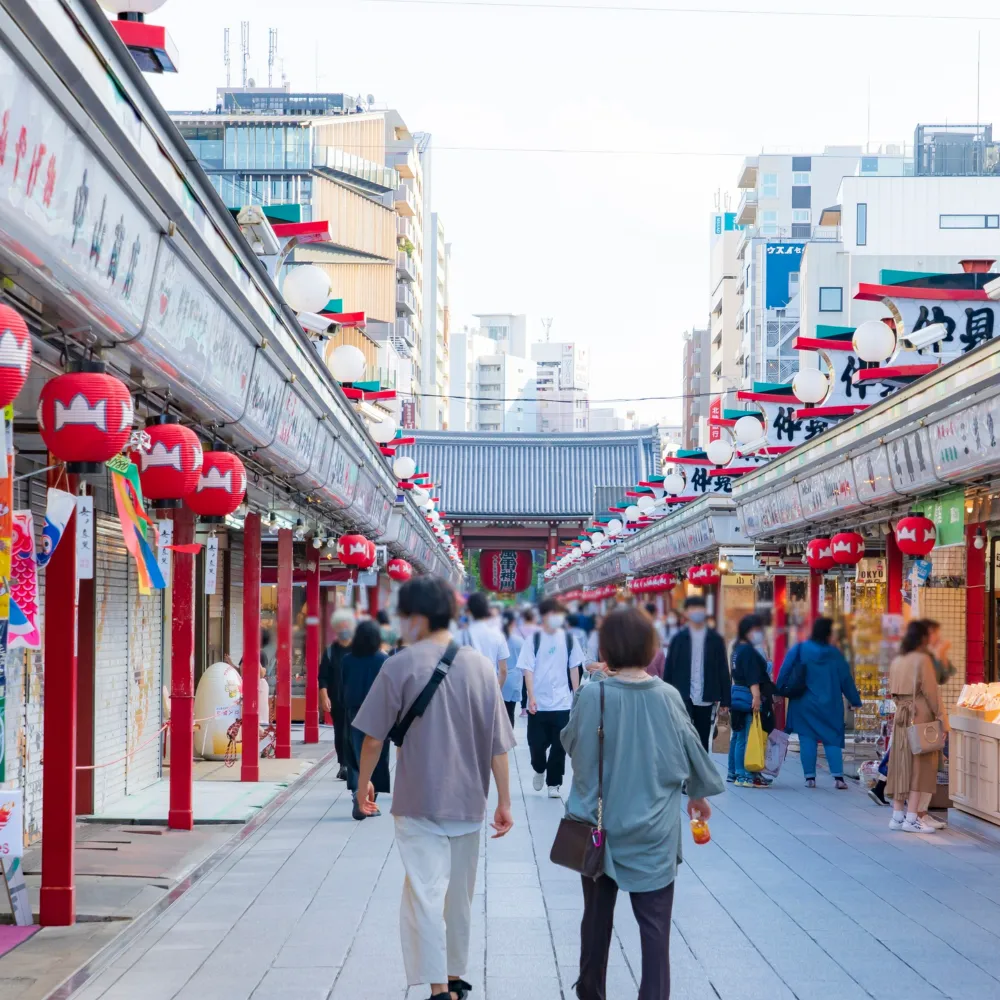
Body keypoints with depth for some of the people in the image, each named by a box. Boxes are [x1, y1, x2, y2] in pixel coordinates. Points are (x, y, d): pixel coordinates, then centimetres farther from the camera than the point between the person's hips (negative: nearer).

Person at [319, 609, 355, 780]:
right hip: (336, 701, 2)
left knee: (350, 733, -9)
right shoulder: (330, 651, 5)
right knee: (339, 733, 7)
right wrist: (324, 696, -8)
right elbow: (323, 677, 3)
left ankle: (346, 765, -7)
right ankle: (343, 765, 16)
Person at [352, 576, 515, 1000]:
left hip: (419, 802, -4)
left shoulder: (400, 666, -11)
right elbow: (498, 745, 2)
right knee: (459, 894, 17)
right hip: (468, 802, 4)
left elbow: (374, 738, -8)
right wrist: (504, 801, 8)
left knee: (425, 894, -3)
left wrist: (363, 783, 8)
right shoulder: (480, 666, 0)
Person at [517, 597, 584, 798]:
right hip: (538, 703, -1)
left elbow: (574, 669, 9)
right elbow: (528, 670, -7)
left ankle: (553, 783, 15)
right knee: (537, 744, 5)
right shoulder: (534, 640, -4)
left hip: (562, 703, 1)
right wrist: (531, 697, -16)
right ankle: (539, 770, 35)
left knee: (559, 746, 2)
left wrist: (576, 696, 7)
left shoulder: (569, 640, 2)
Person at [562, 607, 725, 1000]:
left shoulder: (594, 695, -14)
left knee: (597, 919, 17)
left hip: (601, 826, 1)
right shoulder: (668, 697, -9)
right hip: (653, 834, -1)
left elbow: (571, 743, 3)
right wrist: (701, 792, 23)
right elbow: (692, 750, 4)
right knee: (655, 925, 3)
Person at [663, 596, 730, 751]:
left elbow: (723, 670, 4)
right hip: (683, 697, -1)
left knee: (702, 741, 9)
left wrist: (724, 699, -1)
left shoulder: (715, 639, 5)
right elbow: (669, 669, 3)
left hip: (706, 700, 1)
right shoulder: (678, 639, 3)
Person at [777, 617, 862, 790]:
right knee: (833, 739, 4)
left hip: (804, 704, 0)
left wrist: (779, 692, 5)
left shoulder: (799, 649, -3)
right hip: (829, 705, 0)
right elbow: (846, 679, 3)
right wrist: (855, 701, 11)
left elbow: (784, 672, -3)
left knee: (807, 739, 4)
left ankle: (810, 777, 1)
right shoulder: (834, 654, -2)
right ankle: (838, 777, -6)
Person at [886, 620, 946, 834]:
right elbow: (930, 690, -11)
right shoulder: (923, 659, -10)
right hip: (920, 715, -7)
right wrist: (939, 713, -5)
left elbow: (893, 692, 12)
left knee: (901, 766, 10)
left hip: (901, 715, 7)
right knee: (920, 765, -4)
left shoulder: (897, 661, 10)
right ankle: (912, 818, -8)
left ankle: (897, 815, 11)